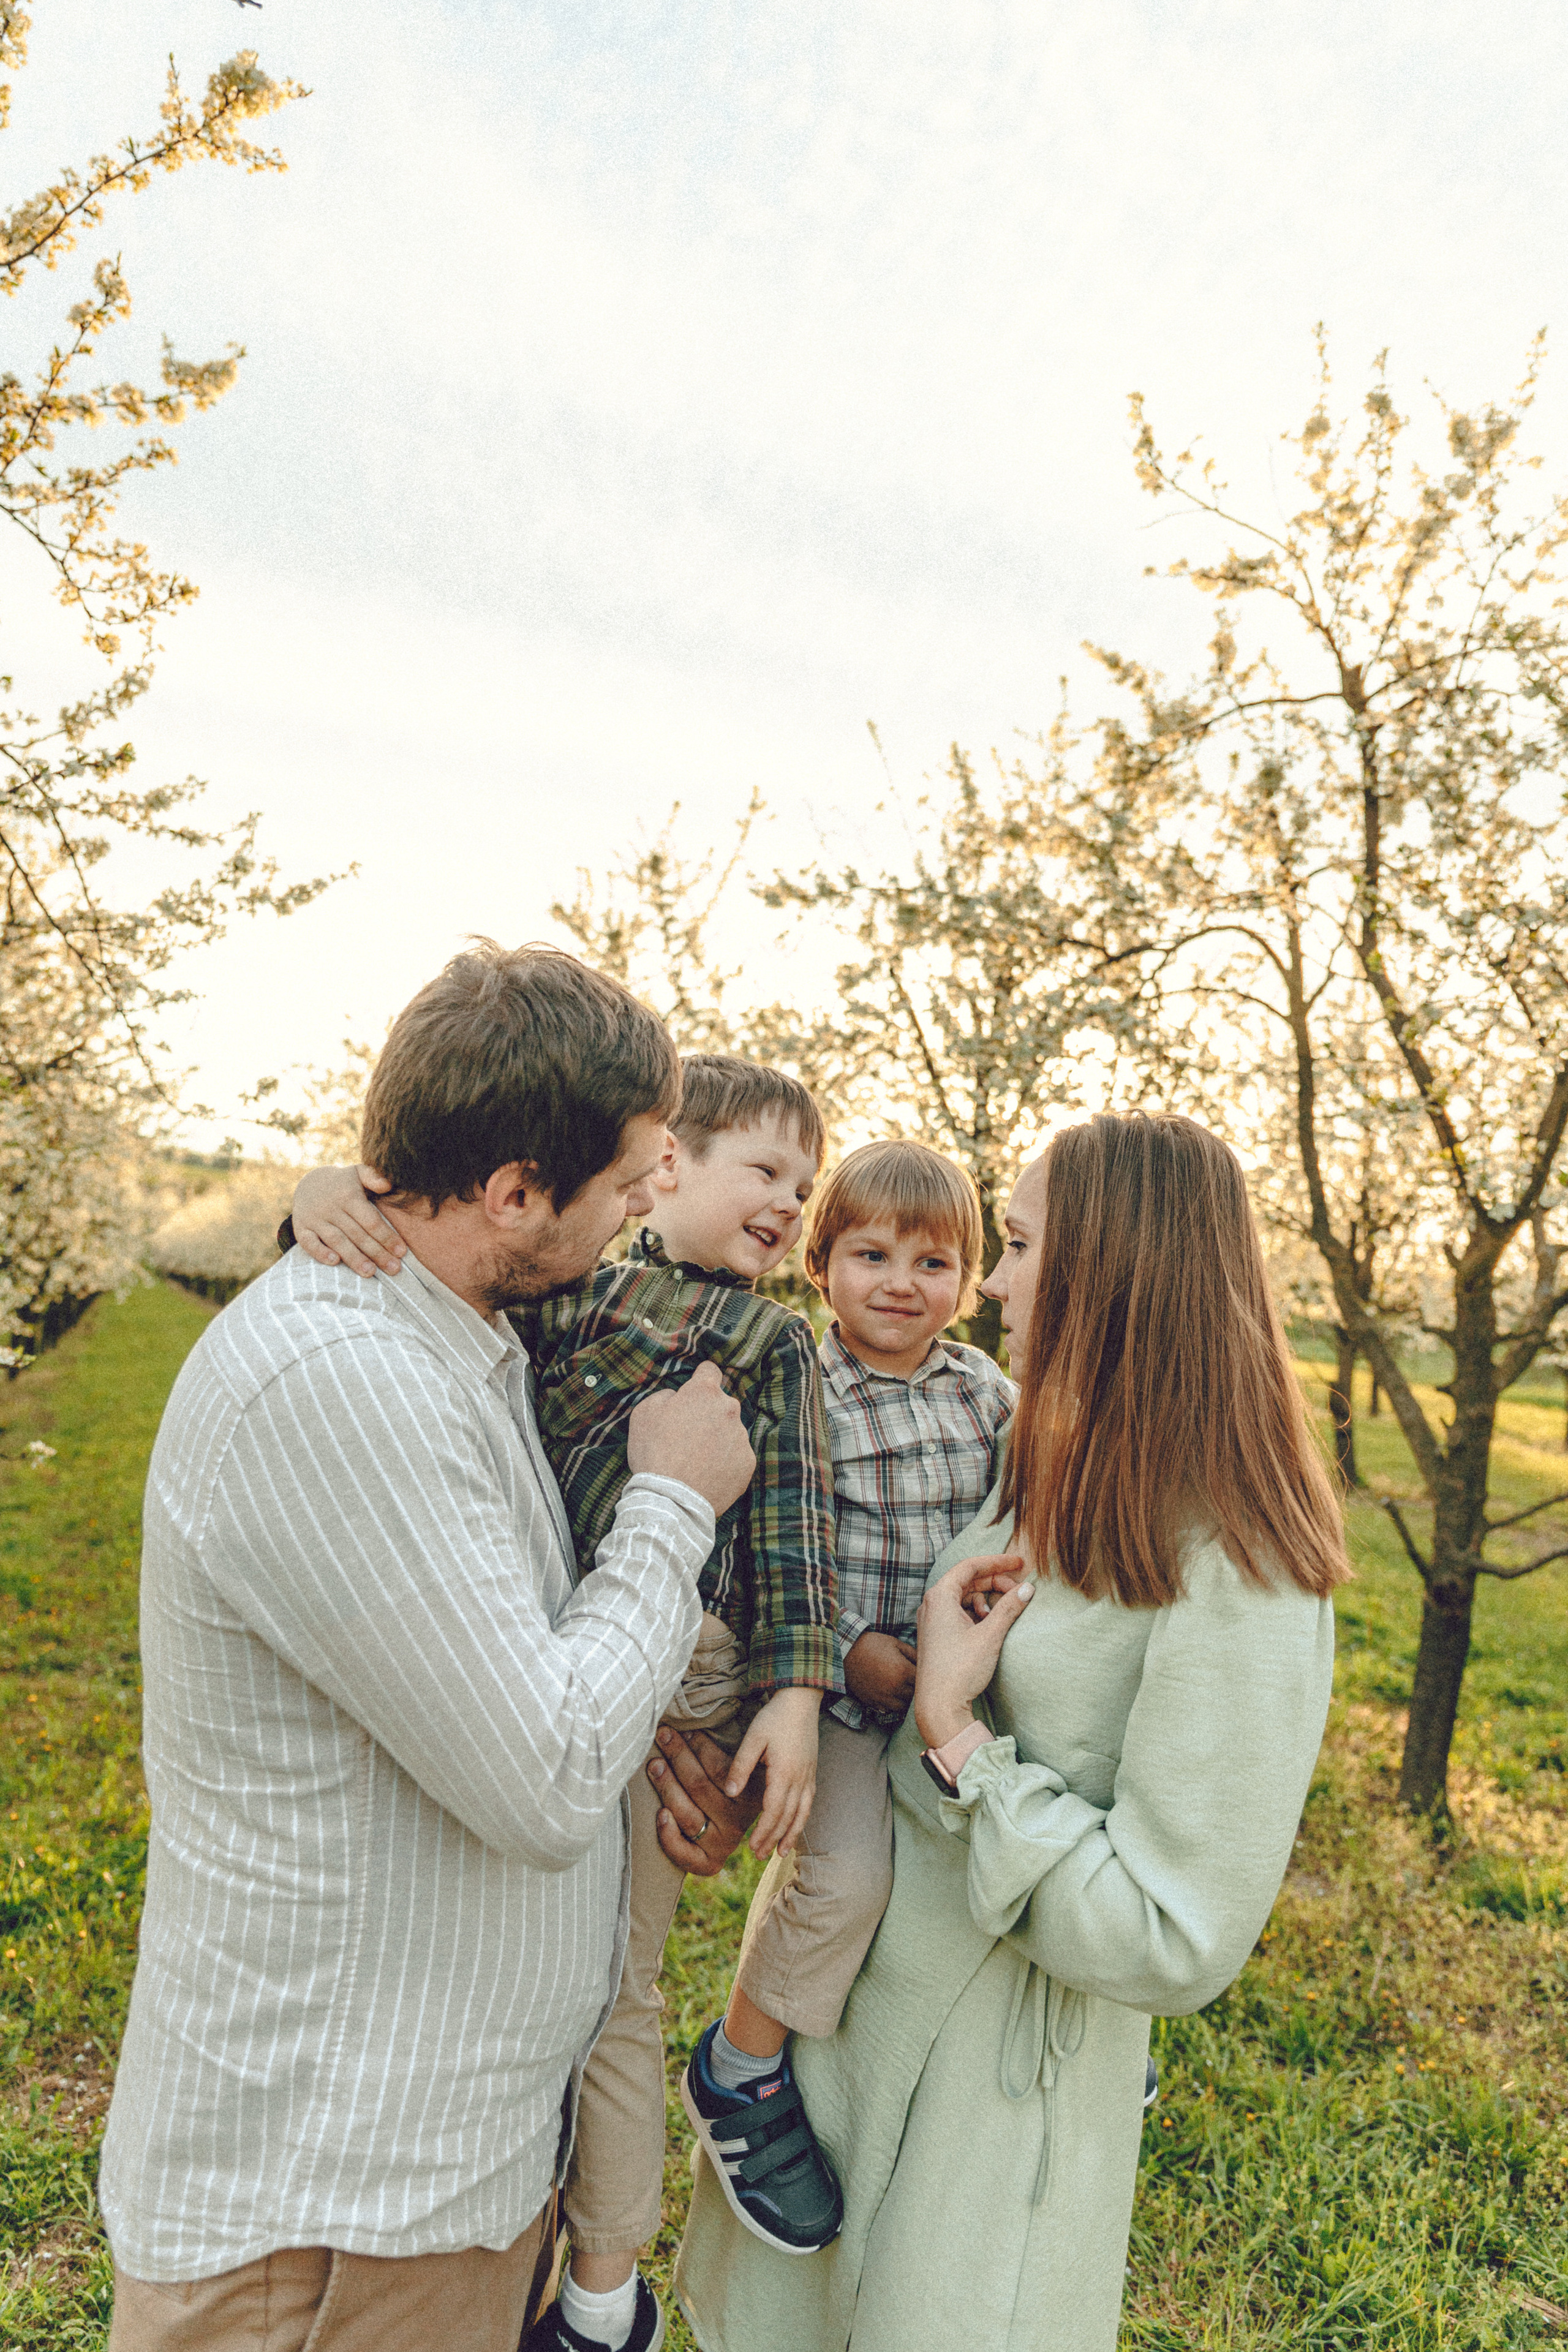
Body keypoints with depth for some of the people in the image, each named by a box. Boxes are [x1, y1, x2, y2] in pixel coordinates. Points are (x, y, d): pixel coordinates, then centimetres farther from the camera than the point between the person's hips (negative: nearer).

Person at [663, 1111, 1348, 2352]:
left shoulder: (1241, 1581, -25)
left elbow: (1173, 1947, -24)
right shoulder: (1045, 1482, -1)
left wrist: (954, 1736, -24)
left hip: (1002, 2070, -7)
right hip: (864, 1990, 7)